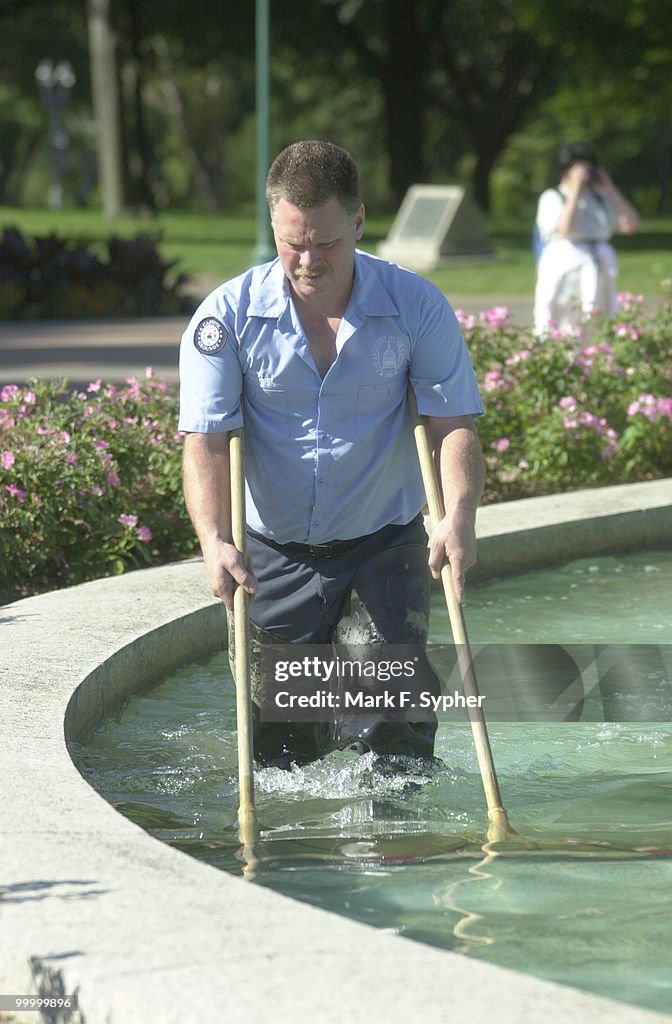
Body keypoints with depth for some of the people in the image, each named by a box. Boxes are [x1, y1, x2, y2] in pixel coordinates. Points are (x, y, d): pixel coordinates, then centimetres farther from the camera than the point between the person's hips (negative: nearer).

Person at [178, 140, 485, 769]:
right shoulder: (227, 317, -10)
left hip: (383, 548, 0)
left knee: (389, 729, -10)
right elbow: (206, 439, -14)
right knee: (277, 740, 4)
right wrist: (214, 540, -31)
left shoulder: (417, 307, -8)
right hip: (274, 554, 1)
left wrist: (460, 516, -26)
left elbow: (453, 423, -7)